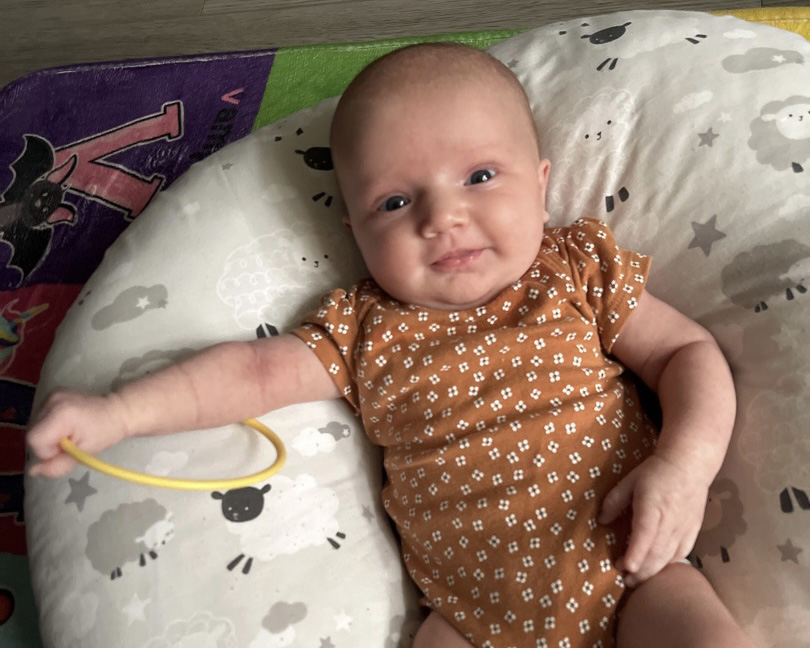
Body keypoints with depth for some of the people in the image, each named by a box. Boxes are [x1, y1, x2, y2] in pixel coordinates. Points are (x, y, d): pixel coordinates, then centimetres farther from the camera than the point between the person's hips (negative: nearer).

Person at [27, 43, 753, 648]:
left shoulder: (581, 270, -1)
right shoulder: (365, 330, 2)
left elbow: (689, 351, 1)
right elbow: (256, 368, 1)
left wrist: (685, 464, -16)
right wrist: (115, 413, -7)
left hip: (631, 578, -1)